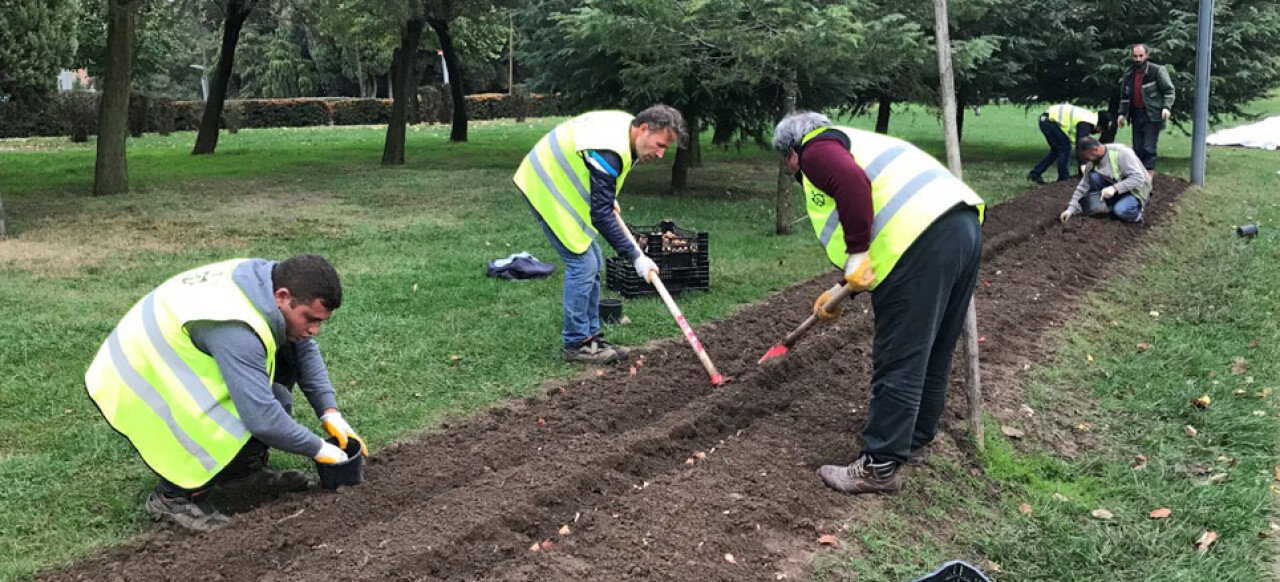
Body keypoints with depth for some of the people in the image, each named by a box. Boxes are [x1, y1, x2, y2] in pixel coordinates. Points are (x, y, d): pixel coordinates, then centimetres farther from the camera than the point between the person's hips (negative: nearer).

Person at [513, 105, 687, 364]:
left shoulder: (626, 126, -2)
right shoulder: (608, 151, -32)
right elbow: (601, 217, -30)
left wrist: (609, 197, 11)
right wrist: (636, 257, -26)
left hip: (560, 183, 10)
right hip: (545, 188, -10)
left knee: (593, 263, 8)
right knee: (583, 263, -12)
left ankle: (590, 336, 16)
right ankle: (576, 343, -1)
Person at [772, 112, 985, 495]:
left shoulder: (816, 150, 6)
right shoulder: (855, 143, 34)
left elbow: (853, 184, -18)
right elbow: (880, 241, 36)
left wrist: (856, 255, -15)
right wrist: (840, 291, 37)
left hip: (923, 239, -10)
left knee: (898, 362, -5)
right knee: (934, 353, 21)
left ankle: (880, 467, 1)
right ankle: (916, 437, 36)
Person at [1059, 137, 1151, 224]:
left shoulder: (1121, 153, -25)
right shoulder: (1092, 163, -6)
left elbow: (1138, 178, -29)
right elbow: (1083, 187, -2)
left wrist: (1114, 188, -36)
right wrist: (1071, 209, -11)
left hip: (1136, 190, -6)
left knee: (1121, 211, -35)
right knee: (1093, 176, -18)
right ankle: (1109, 206, -7)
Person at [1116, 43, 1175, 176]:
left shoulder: (1157, 71, -7)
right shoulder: (1129, 74, 11)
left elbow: (1169, 90, -6)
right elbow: (1124, 96, 20)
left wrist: (1166, 107, -19)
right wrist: (1122, 113, 13)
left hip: (1152, 115, -6)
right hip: (1136, 114, 6)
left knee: (1149, 148, -11)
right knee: (1137, 148, 9)